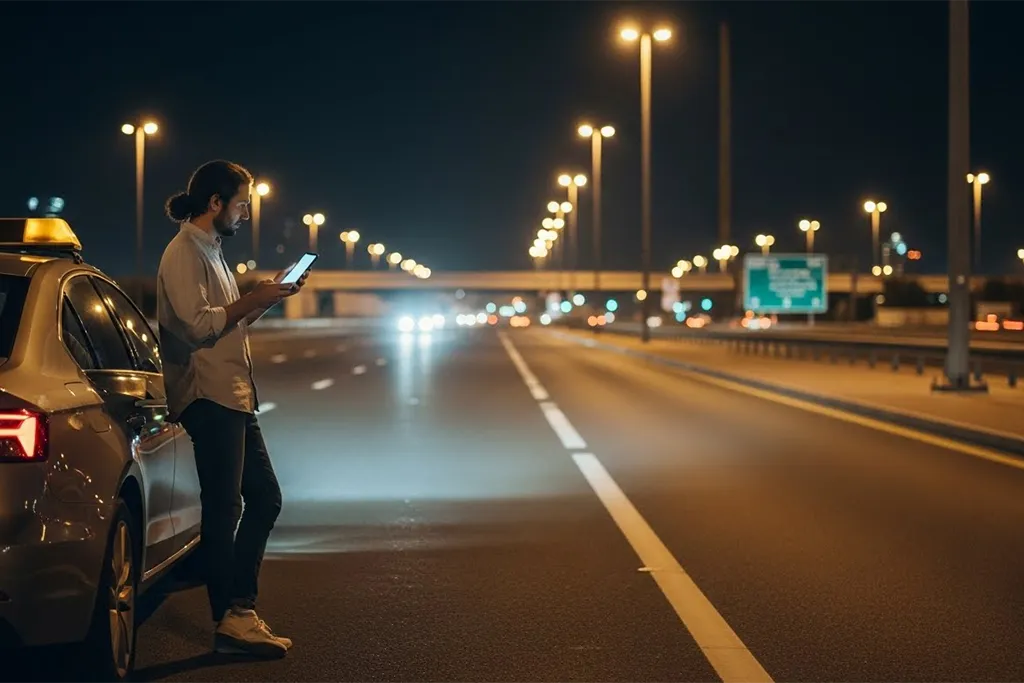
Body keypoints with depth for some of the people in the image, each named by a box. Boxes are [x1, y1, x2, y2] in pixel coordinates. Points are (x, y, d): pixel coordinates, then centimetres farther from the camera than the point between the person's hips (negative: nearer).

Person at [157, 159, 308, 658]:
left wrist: (264, 300, 11)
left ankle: (239, 607, 19)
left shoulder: (209, 251, 21)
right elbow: (197, 323, -22)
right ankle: (231, 622, -2)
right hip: (210, 397, -11)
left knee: (264, 499, 13)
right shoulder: (184, 253, -10)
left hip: (234, 395, 11)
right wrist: (251, 300, -14)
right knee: (224, 507, -7)